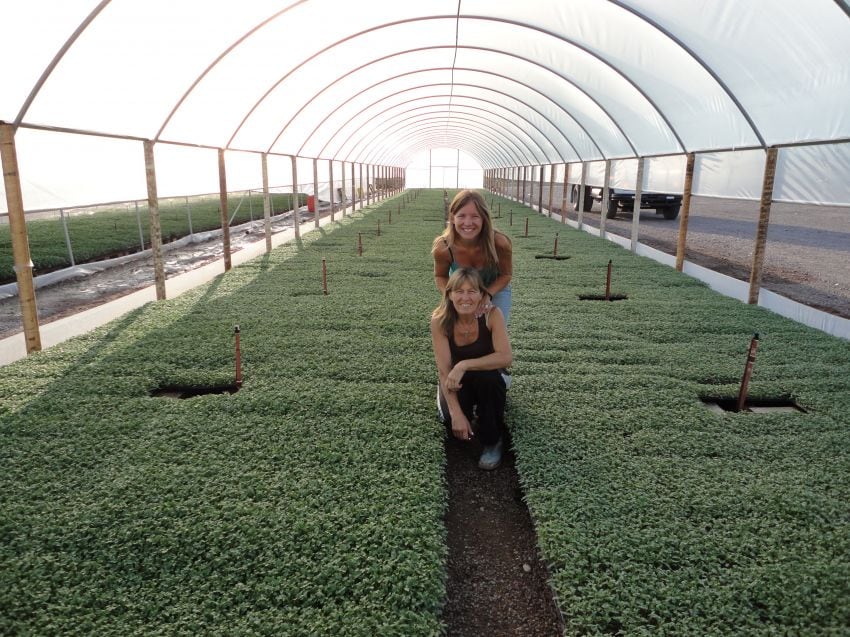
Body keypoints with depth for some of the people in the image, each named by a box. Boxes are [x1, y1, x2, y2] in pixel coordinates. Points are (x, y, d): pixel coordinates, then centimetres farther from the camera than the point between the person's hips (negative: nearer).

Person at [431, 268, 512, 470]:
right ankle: (470, 411, 12)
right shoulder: (440, 320, -20)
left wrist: (464, 365, -36)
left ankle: (493, 441, -10)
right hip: (458, 385, 1)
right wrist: (457, 413, -31)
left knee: (487, 377, -34)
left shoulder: (492, 315, -22)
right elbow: (444, 371, -22)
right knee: (455, 423, -28)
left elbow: (505, 357, -30)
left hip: (487, 384, 0)